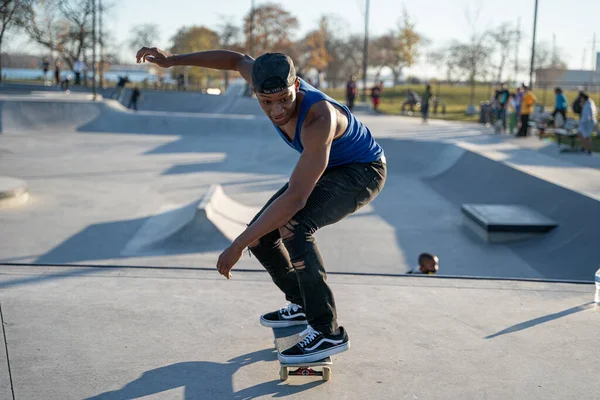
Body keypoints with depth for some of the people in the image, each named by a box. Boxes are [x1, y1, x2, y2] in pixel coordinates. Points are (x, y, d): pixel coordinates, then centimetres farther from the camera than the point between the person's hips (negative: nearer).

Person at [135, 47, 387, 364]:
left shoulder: (319, 119, -40)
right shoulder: (270, 83, -19)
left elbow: (295, 198, -43)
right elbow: (237, 59, 4)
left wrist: (237, 246, -39)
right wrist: (172, 60, 0)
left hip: (363, 172, -8)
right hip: (328, 168, 8)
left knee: (293, 228, -32)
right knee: (260, 234, 1)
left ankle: (328, 332, -22)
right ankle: (301, 305, 23)